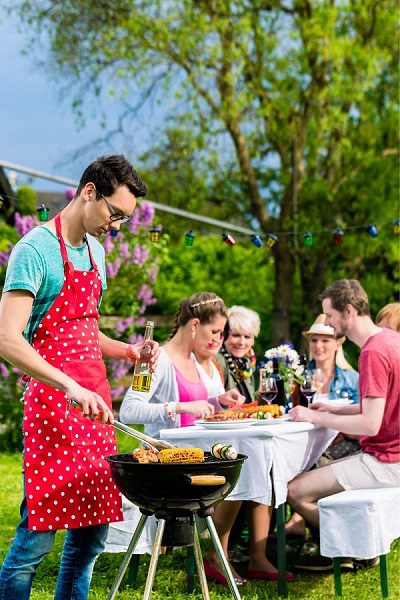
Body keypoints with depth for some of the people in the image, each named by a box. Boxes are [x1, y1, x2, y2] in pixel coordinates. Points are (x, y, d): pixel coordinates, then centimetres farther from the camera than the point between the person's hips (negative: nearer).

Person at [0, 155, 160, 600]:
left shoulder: (95, 250, 15)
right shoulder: (36, 249, -11)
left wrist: (125, 351, 9)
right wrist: (71, 388, -29)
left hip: (94, 403, 8)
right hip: (52, 404, -8)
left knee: (90, 536, 9)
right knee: (36, 537, -7)